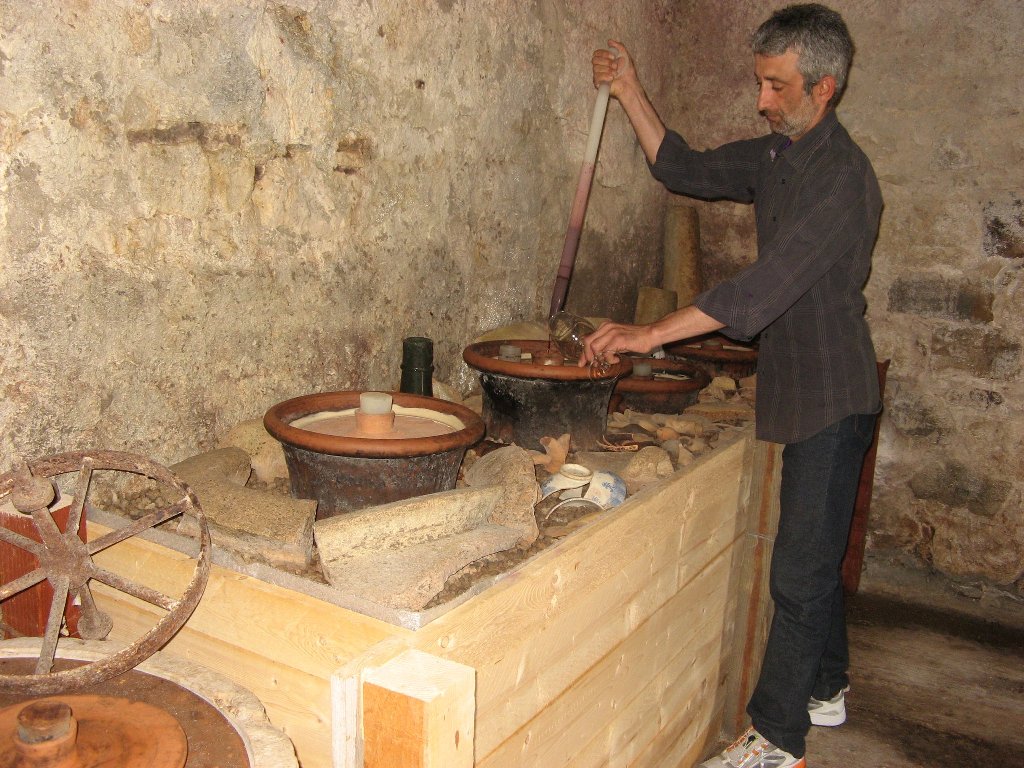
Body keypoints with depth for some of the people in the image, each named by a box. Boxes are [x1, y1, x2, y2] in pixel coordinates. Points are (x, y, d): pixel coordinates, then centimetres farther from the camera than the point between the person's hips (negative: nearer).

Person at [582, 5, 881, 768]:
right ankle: (825, 688, 38)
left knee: (801, 569, -2)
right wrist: (630, 92, 6)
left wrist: (650, 334, -29)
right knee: (813, 552, 20)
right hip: (800, 391, 9)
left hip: (833, 397, -9)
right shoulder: (775, 156, 8)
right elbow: (686, 169, 17)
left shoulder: (842, 176, -20)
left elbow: (766, 286, -29)